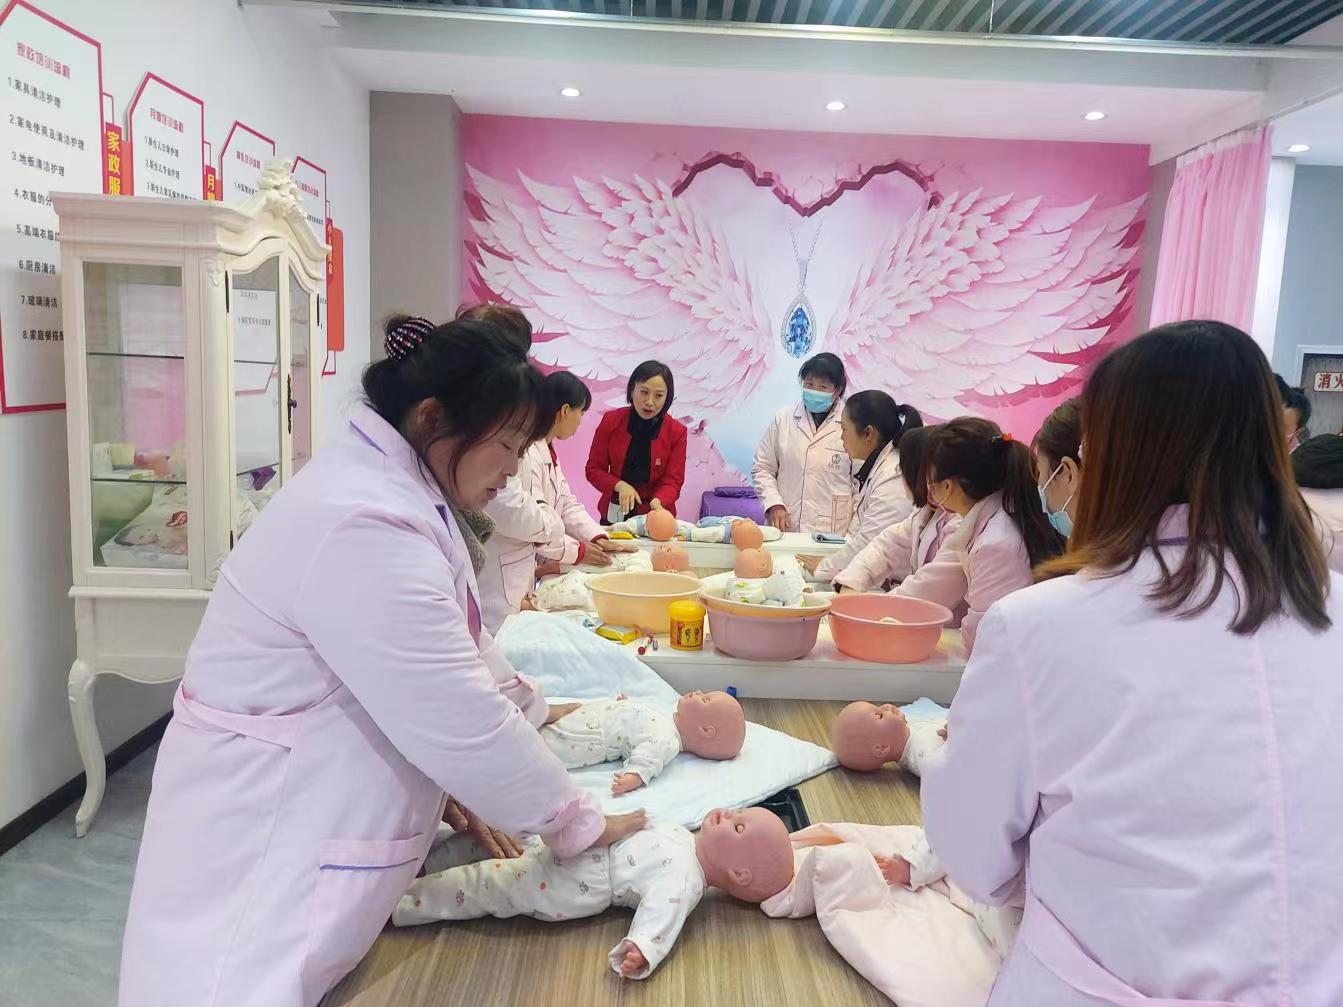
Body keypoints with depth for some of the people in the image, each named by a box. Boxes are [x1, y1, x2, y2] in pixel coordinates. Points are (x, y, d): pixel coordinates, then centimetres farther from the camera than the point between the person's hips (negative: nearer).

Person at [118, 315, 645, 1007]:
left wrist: (533, 709, 18)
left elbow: (458, 644, 15)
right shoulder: (364, 528, -30)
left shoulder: (401, 490, 3)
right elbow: (460, 722, -26)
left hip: (321, 810, 10)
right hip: (262, 839, -10)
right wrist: (578, 825, -14)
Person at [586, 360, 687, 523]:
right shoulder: (611, 421, -1)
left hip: (656, 517, -1)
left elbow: (672, 481, -5)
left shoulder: (676, 432, -3)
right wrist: (619, 485, -16)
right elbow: (594, 469, 3)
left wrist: (657, 501, -26)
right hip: (614, 516, 1)